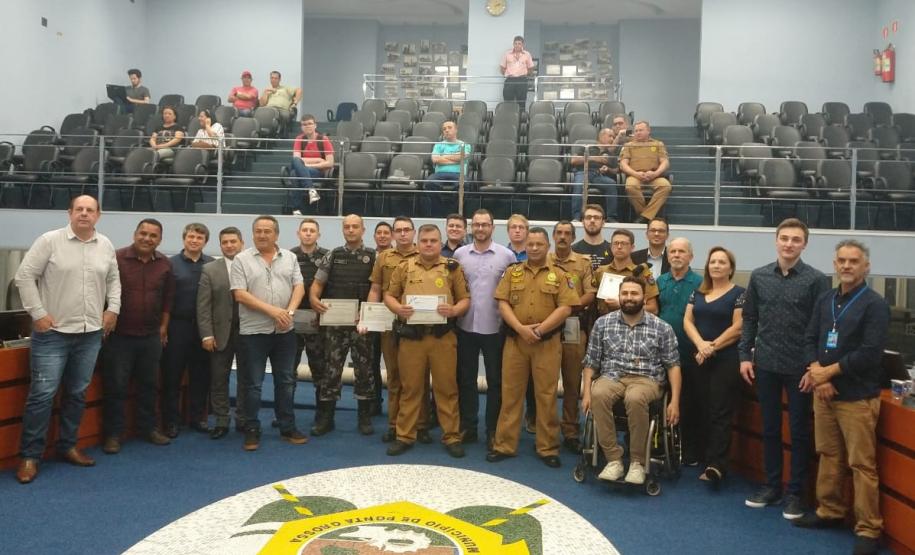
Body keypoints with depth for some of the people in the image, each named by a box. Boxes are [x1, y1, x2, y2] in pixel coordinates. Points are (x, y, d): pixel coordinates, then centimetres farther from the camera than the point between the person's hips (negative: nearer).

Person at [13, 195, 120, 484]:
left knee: (77, 393, 13)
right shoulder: (49, 241, -7)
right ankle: (29, 455, 9)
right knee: (42, 394, -3)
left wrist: (113, 308, 6)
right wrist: (37, 313, -10)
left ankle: (68, 446, 27)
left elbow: (114, 279, 18)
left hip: (91, 334, 5)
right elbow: (24, 276, -6)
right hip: (52, 333, -4)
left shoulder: (106, 246, 7)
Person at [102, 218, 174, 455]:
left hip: (151, 336, 4)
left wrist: (163, 327, 12)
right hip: (119, 335, -4)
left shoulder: (165, 264, 4)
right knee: (116, 386, 2)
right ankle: (113, 433, 14)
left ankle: (147, 427, 26)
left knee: (148, 384, 13)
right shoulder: (116, 258, -10)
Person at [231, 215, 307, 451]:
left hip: (285, 331, 3)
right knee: (253, 384, 4)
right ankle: (252, 431, 15)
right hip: (253, 331, -3)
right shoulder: (242, 259, -3)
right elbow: (240, 294, -11)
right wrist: (272, 310, -17)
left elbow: (299, 287, 3)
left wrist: (289, 311, -14)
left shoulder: (289, 258, 8)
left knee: (286, 381, 11)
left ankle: (288, 428, 22)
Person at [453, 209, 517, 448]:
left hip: (495, 327, -2)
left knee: (495, 380, 7)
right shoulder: (459, 254, 5)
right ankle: (467, 426, 22)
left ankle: (493, 429, 18)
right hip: (466, 326, 2)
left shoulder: (506, 255, -2)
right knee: (466, 379, 10)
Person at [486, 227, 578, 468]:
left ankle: (548, 448, 14)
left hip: (547, 343, -1)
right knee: (510, 393, 6)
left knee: (546, 396, 3)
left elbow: (565, 308, -5)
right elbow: (503, 304, 0)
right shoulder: (512, 272, 8)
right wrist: (521, 328, -14)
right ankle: (504, 445, 15)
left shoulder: (559, 275, 4)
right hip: (515, 341, 1)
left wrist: (540, 329, -15)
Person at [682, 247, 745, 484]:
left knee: (720, 413, -8)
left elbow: (738, 328, -10)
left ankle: (716, 466, -11)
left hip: (726, 361, -5)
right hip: (699, 361, 5)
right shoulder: (698, 293, 14)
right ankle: (703, 458, 17)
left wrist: (712, 347, -11)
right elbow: (687, 321, 6)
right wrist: (700, 344, -11)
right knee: (701, 411, 8)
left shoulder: (738, 294, -2)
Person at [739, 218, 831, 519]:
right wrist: (745, 355, 3)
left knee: (799, 432, 8)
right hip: (766, 364, 3)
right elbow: (750, 319, 8)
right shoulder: (759, 276, 3)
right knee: (769, 429, 13)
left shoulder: (816, 280, -6)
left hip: (800, 367, -3)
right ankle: (772, 485, 27)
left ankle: (795, 493, 20)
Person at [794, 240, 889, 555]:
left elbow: (870, 353, -16)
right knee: (828, 456, 14)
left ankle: (868, 530, 8)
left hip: (857, 397, -6)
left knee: (862, 464, -1)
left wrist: (828, 371, -12)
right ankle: (830, 512, 28)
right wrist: (816, 372, -8)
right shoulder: (825, 300, 11)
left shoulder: (875, 304, -7)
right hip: (823, 393, 6)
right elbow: (810, 339, 9)